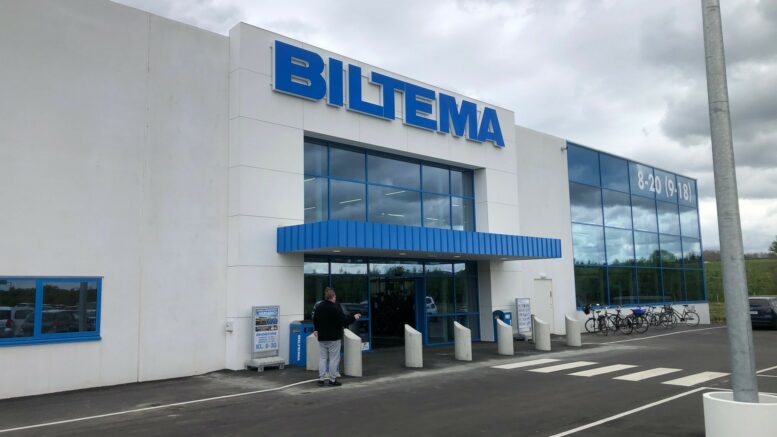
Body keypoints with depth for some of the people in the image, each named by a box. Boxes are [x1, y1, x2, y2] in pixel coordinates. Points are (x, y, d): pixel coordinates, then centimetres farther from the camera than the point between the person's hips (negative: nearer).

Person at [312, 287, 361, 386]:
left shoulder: (318, 306, 3)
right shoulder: (336, 307, -18)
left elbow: (315, 320, 16)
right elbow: (344, 321, -18)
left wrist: (316, 329, 33)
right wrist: (354, 317, -3)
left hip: (322, 337, 6)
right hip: (334, 337, -6)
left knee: (322, 358, 10)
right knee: (334, 359, 2)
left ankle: (321, 378, 9)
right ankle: (332, 379, 6)